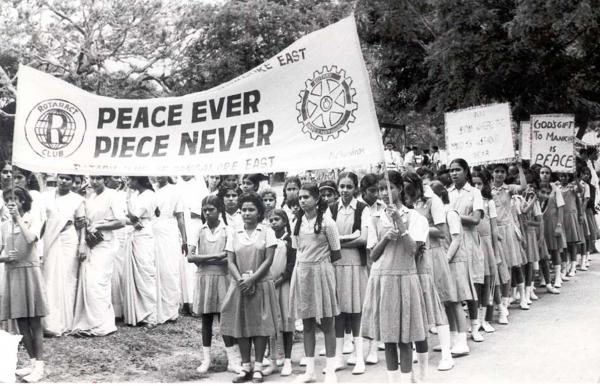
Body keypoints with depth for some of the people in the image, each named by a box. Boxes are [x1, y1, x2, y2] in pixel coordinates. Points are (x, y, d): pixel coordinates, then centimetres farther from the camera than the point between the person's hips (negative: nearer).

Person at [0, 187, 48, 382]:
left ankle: (39, 366, -1)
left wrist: (18, 217, -14)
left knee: (34, 322, -3)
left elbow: (30, 239, -23)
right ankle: (32, 361, 17)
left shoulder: (33, 221, -2)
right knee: (21, 322, 7)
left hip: (29, 272, -5)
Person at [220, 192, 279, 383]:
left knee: (260, 325, 1)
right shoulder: (234, 234, 8)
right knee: (240, 325, 5)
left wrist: (252, 279, -15)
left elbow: (268, 260, -7)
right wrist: (240, 279, -14)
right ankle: (245, 366, 15)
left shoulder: (266, 232, 0)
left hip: (261, 284, -3)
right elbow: (230, 261, 3)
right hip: (240, 285, 3)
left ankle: (258, 367, 9)